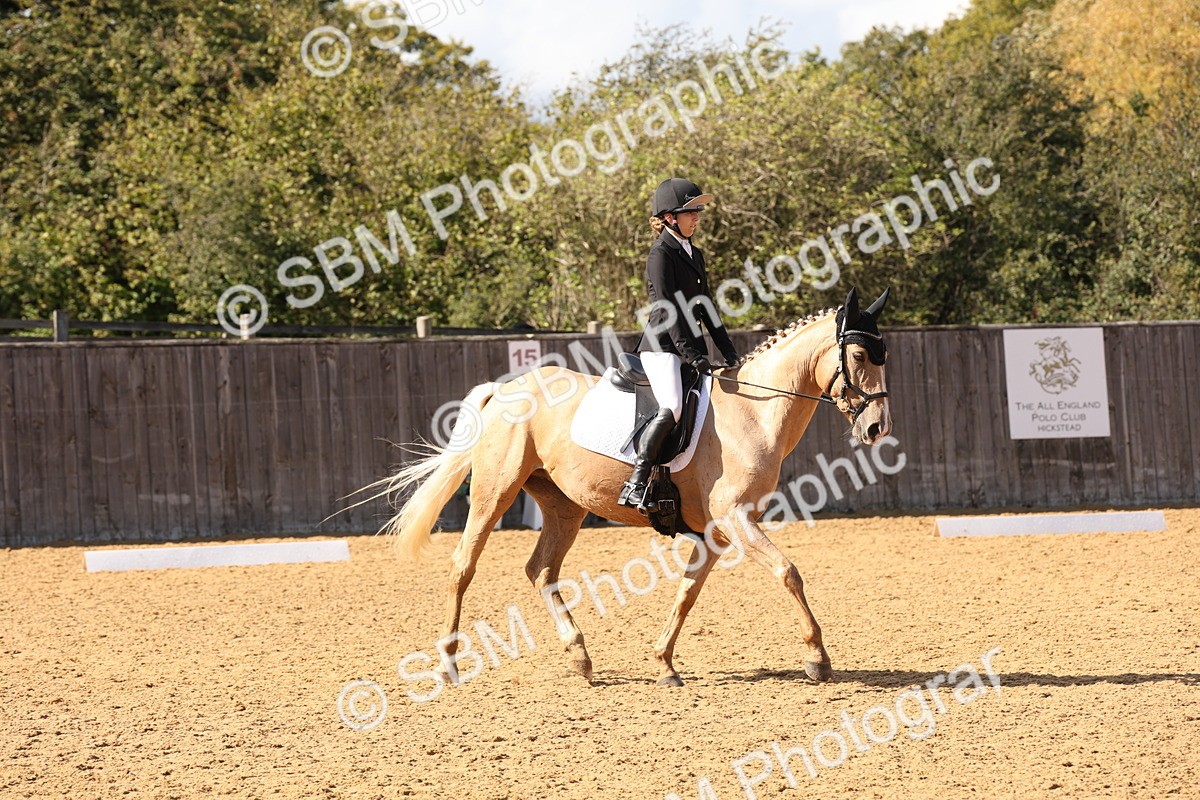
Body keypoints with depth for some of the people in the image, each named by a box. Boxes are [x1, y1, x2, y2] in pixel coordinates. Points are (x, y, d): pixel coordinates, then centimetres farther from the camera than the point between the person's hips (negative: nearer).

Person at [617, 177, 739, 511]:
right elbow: (667, 309, -16)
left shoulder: (695, 254, 18)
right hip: (662, 346, -9)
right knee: (672, 409, -28)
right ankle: (634, 484, -31)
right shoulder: (661, 255, -8)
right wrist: (692, 354, -22)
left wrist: (728, 351, 13)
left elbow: (705, 307, 21)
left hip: (691, 347, 9)